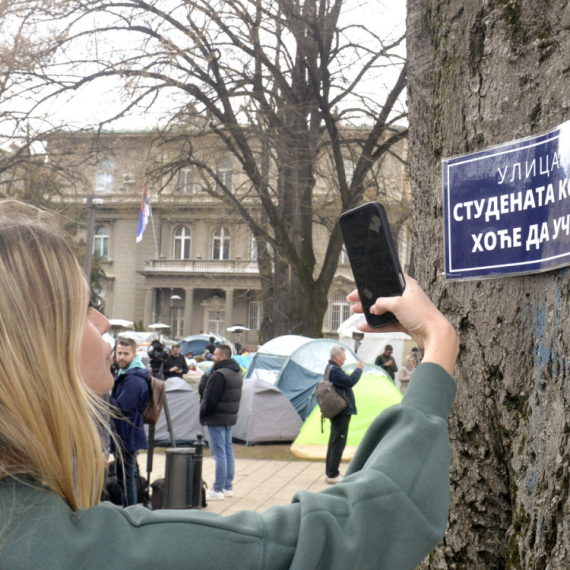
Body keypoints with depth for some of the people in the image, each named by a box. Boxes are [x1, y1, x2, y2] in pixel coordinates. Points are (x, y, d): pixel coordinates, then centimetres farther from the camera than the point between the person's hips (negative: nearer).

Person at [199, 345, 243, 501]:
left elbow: (210, 399, -20)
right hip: (230, 418, 10)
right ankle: (228, 487, 22)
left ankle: (217, 490, -4)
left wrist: (202, 413, -5)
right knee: (228, 451, 14)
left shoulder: (219, 375, -19)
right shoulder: (237, 373, 12)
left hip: (217, 419, -10)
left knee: (219, 453, -7)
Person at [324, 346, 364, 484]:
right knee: (339, 443, -7)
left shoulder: (331, 368, 15)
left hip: (336, 411, 11)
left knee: (334, 441, 16)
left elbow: (345, 381, 15)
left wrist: (357, 370, 7)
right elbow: (350, 381, -25)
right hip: (342, 412, -11)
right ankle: (332, 475, -5)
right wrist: (358, 369, -12)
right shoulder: (334, 370, -19)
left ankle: (330, 472, 23)